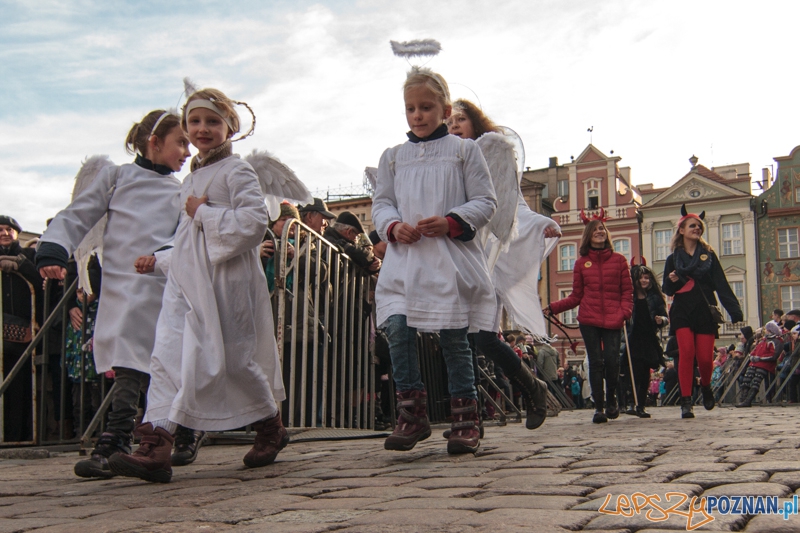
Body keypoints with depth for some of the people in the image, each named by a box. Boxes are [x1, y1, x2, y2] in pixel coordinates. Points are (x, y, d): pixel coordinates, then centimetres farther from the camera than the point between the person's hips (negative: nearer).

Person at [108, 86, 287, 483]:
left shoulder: (236, 171, -4)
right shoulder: (193, 177, 20)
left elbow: (253, 223, -18)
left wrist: (205, 213, -16)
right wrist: (160, 260, 27)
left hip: (225, 279, -7)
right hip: (186, 278, 7)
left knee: (235, 358, 1)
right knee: (170, 354, -6)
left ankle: (271, 428, 24)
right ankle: (155, 445, -12)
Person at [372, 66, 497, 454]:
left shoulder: (464, 150, 8)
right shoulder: (392, 156, 16)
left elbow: (485, 201, 3)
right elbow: (381, 203, 15)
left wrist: (451, 222, -13)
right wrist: (393, 226, -7)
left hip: (451, 255, -2)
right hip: (404, 256, 3)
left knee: (453, 335, -2)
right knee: (398, 328, -12)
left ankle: (465, 417, 10)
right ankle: (412, 414, 1)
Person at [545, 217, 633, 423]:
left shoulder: (619, 260, 9)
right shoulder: (581, 263, 11)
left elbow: (627, 290, 8)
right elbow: (576, 296, 11)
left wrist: (625, 311, -9)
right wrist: (552, 308, 0)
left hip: (613, 320, -1)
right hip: (589, 320, 1)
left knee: (611, 360, -9)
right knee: (595, 362, -1)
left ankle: (611, 400, 15)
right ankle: (598, 407, 5)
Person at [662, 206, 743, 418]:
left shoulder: (709, 255, 10)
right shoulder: (673, 259, 9)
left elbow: (721, 285, 2)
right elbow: (668, 291, 10)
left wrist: (734, 310, -9)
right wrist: (672, 281, -14)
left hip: (705, 312, 1)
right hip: (682, 312, -1)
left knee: (705, 358, -4)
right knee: (687, 353, -17)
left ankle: (705, 387, 29)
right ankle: (686, 402, -12)